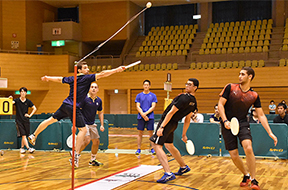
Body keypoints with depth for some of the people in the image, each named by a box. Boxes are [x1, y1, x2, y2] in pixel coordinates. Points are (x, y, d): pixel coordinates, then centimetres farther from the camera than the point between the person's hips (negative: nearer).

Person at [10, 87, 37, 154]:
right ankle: (28, 148, -15)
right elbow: (11, 103, -21)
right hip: (19, 120, -3)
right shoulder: (16, 100, -1)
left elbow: (34, 109, 12)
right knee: (23, 135, -11)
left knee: (25, 135, 6)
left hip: (26, 120, 3)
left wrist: (30, 115, 3)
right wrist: (10, 99, -41)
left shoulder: (28, 101, 5)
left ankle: (22, 148, 20)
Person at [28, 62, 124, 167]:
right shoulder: (87, 78, -7)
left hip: (65, 104, 8)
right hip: (73, 107, -8)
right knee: (83, 130, -5)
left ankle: (33, 135, 37)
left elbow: (59, 79, 25)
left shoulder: (72, 79, 12)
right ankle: (76, 154, -13)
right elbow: (101, 74, -14)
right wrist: (117, 70, -16)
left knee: (51, 120, 24)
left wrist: (47, 78, 42)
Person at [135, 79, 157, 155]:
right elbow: (138, 106, 1)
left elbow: (153, 106, -2)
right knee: (140, 133, 3)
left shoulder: (153, 95, 4)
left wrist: (146, 113, -15)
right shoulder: (139, 95, 7)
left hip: (150, 117, -1)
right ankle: (139, 149, 9)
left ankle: (152, 149, 9)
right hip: (140, 117, 1)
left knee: (151, 133, 1)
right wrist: (142, 114, -13)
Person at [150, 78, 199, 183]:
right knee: (169, 146, 26)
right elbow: (187, 120, 14)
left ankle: (168, 174, -20)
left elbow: (171, 112, -21)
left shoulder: (184, 98, -21)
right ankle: (184, 167, 41)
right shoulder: (193, 102, 6)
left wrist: (161, 127, -21)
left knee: (157, 145, -10)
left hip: (167, 122, -9)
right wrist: (184, 134, 21)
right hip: (173, 124, 9)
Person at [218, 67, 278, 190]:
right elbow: (220, 104, -3)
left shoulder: (254, 96, 0)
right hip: (228, 124, 0)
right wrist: (225, 120, -16)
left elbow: (261, 115, 3)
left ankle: (253, 180, -8)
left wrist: (270, 133, -4)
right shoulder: (230, 88, -3)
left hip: (242, 123, 0)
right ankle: (246, 175, 28)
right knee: (234, 155, -1)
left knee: (248, 148, -24)